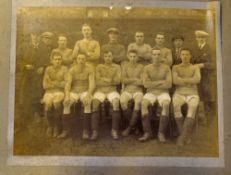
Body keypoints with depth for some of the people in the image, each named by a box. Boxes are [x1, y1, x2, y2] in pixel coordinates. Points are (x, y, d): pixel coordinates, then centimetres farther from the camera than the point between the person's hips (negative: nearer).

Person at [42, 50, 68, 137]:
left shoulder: (64, 69, 7)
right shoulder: (48, 69, 11)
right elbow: (45, 85, 4)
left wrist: (52, 83, -4)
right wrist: (59, 84, -3)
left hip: (60, 92, -1)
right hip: (49, 92, 1)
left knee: (56, 102, -35)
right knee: (48, 104, -32)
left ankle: (57, 126, -19)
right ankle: (50, 125, -11)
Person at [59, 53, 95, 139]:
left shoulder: (89, 69, -2)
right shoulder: (71, 70, 4)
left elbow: (92, 83, -12)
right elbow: (68, 84, -5)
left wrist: (88, 95, -30)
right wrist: (67, 96, -24)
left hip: (85, 91, -2)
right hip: (74, 91, 2)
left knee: (88, 102, -35)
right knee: (66, 103, -29)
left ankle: (86, 130, -31)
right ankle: (65, 130, -23)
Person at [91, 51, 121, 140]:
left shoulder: (117, 67, 11)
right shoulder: (99, 67, 12)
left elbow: (117, 81, -2)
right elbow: (98, 82, 0)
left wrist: (104, 79, -4)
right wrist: (111, 81, -7)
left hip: (112, 90, 0)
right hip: (100, 90, 1)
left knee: (116, 102, -33)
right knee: (94, 102, -31)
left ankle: (114, 130, -28)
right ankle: (95, 131, -30)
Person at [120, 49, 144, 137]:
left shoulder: (141, 67, 8)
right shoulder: (125, 66, 11)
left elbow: (142, 82, -1)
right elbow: (123, 80, -1)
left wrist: (129, 80, -6)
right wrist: (135, 79, -5)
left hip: (138, 90, -1)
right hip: (127, 90, 1)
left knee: (138, 102, -35)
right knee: (122, 101, -33)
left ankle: (130, 127, -23)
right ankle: (134, 124, -13)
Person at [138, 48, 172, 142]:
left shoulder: (166, 68, 3)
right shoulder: (147, 68, 5)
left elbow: (169, 84, -7)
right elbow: (146, 84, -8)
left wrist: (153, 84, -8)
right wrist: (160, 82, -10)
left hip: (163, 93, -1)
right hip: (150, 93, 1)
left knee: (166, 104, -35)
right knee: (143, 103, -33)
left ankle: (161, 133, -31)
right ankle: (147, 132, -28)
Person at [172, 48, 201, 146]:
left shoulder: (195, 68, 13)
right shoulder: (175, 67, 12)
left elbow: (197, 80, -8)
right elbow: (175, 81, -8)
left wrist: (182, 79, -9)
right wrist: (190, 82, -7)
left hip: (192, 95, 0)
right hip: (179, 94, 0)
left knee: (193, 106, -37)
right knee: (175, 105, -36)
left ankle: (183, 136, -38)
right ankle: (185, 135, -25)